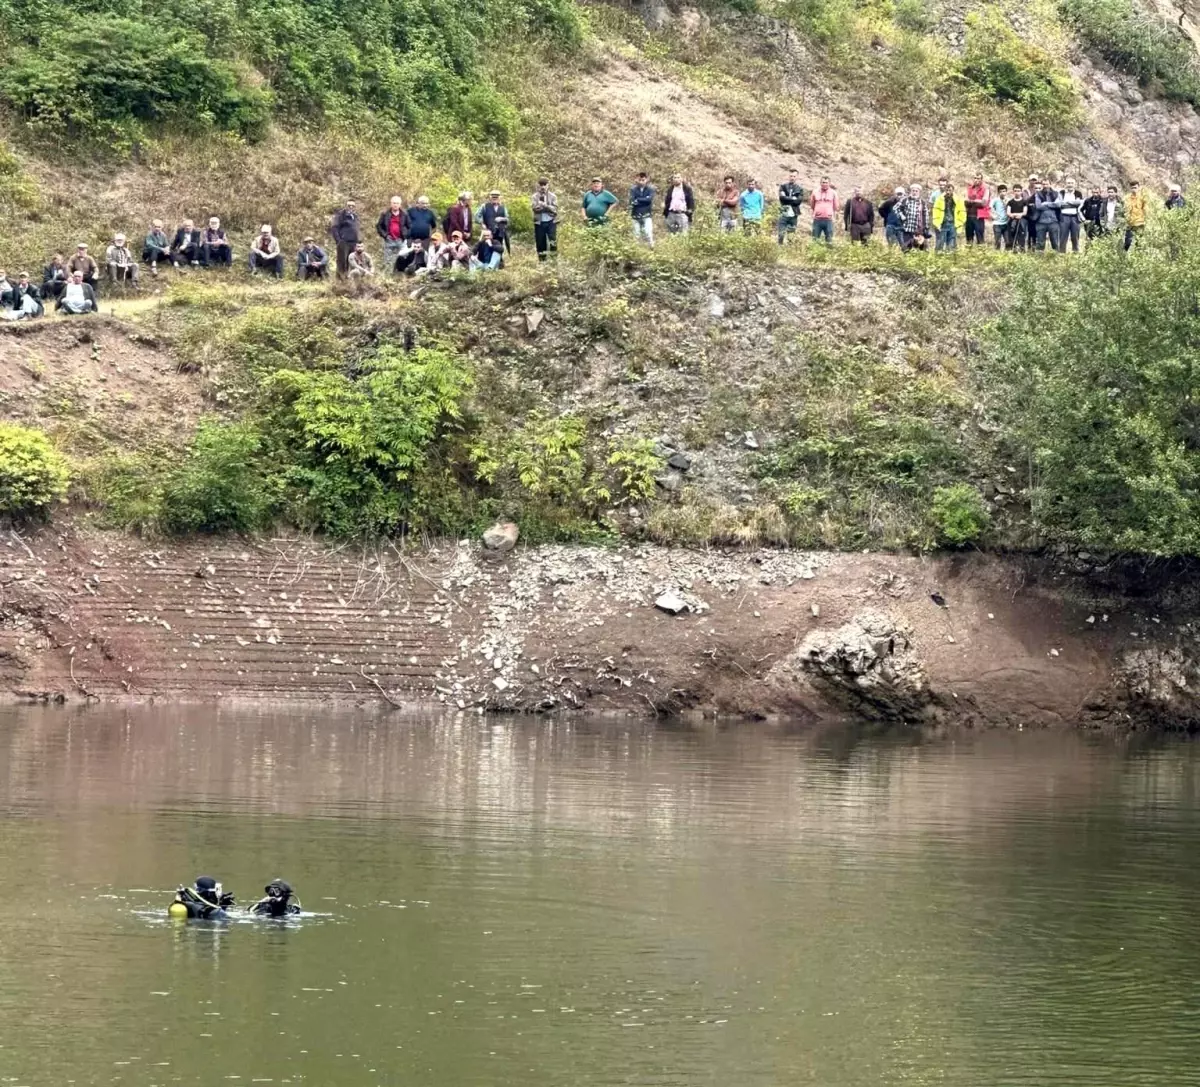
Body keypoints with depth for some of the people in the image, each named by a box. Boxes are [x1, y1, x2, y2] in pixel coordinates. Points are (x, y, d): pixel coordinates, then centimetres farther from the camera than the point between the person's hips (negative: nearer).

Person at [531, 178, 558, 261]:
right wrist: (548, 207, -15)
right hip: (539, 222, 1)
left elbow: (555, 209, -5)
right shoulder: (535, 197, 5)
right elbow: (535, 207, -11)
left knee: (553, 241, -11)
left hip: (551, 221, -1)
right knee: (540, 243, 4)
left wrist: (545, 205, -17)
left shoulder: (552, 196, 5)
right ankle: (542, 260, 12)